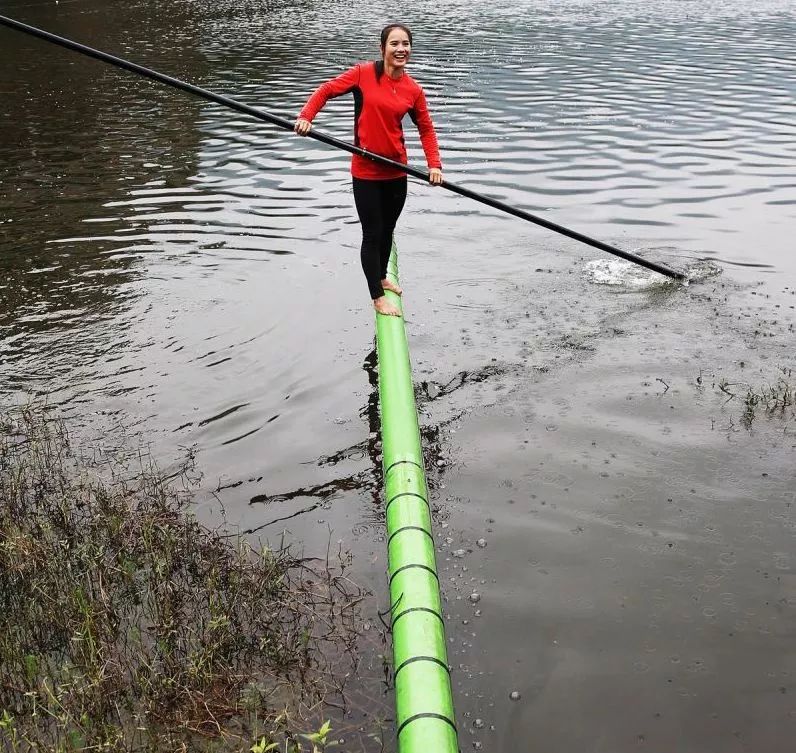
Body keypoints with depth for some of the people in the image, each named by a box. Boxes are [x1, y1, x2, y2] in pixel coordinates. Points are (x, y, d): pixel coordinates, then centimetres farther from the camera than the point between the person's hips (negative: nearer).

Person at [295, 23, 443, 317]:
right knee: (372, 234, 2)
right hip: (366, 171, -4)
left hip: (396, 170, 4)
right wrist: (306, 117, -18)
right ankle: (378, 297, 16)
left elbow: (426, 128, 7)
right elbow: (326, 90, -4)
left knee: (387, 230, 20)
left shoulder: (414, 90, -2)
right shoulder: (363, 73, -10)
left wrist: (434, 164, -4)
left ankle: (381, 278, 44)